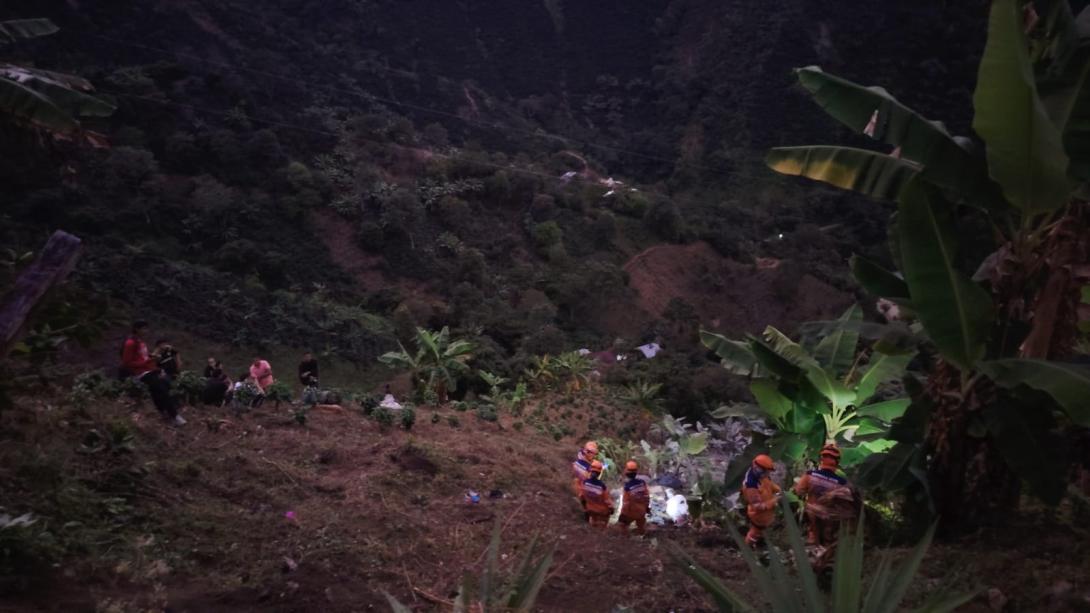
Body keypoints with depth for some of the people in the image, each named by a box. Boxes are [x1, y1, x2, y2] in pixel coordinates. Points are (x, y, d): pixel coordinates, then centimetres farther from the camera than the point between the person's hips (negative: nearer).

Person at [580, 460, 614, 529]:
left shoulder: (585, 482, -25)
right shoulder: (602, 486, -37)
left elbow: (581, 495, -8)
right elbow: (607, 499, -22)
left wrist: (584, 504, 12)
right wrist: (611, 508, -3)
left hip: (590, 509, 3)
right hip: (602, 510, -3)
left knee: (593, 524, 30)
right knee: (602, 526, 25)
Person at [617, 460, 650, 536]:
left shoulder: (627, 486, -28)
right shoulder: (642, 482, -16)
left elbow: (626, 501, -19)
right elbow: (647, 496, -5)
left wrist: (623, 513, -4)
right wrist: (647, 506, 12)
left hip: (630, 512, -4)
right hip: (641, 510, 5)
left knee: (622, 525, 17)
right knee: (642, 528, 25)